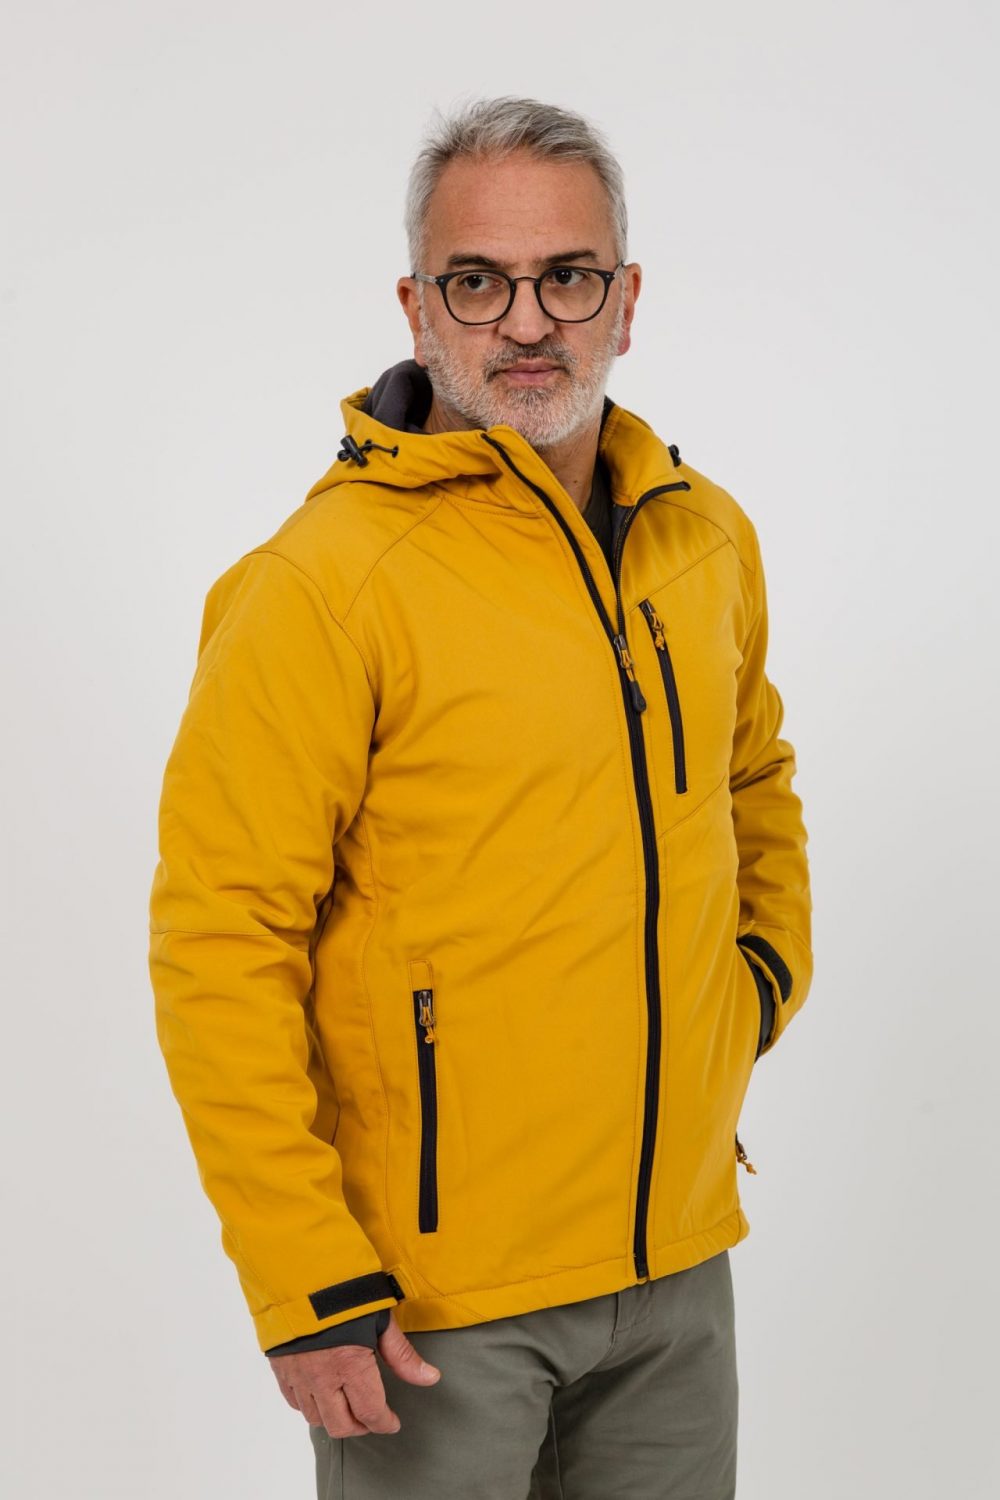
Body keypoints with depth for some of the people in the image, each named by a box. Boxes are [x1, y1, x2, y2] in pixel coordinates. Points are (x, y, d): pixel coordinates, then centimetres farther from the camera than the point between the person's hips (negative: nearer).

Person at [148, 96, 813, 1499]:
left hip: (677, 1262, 6)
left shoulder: (709, 537, 5)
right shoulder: (321, 582, -15)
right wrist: (304, 1284, -18)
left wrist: (762, 979, 11)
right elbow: (220, 947, -17)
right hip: (431, 1292, -5)